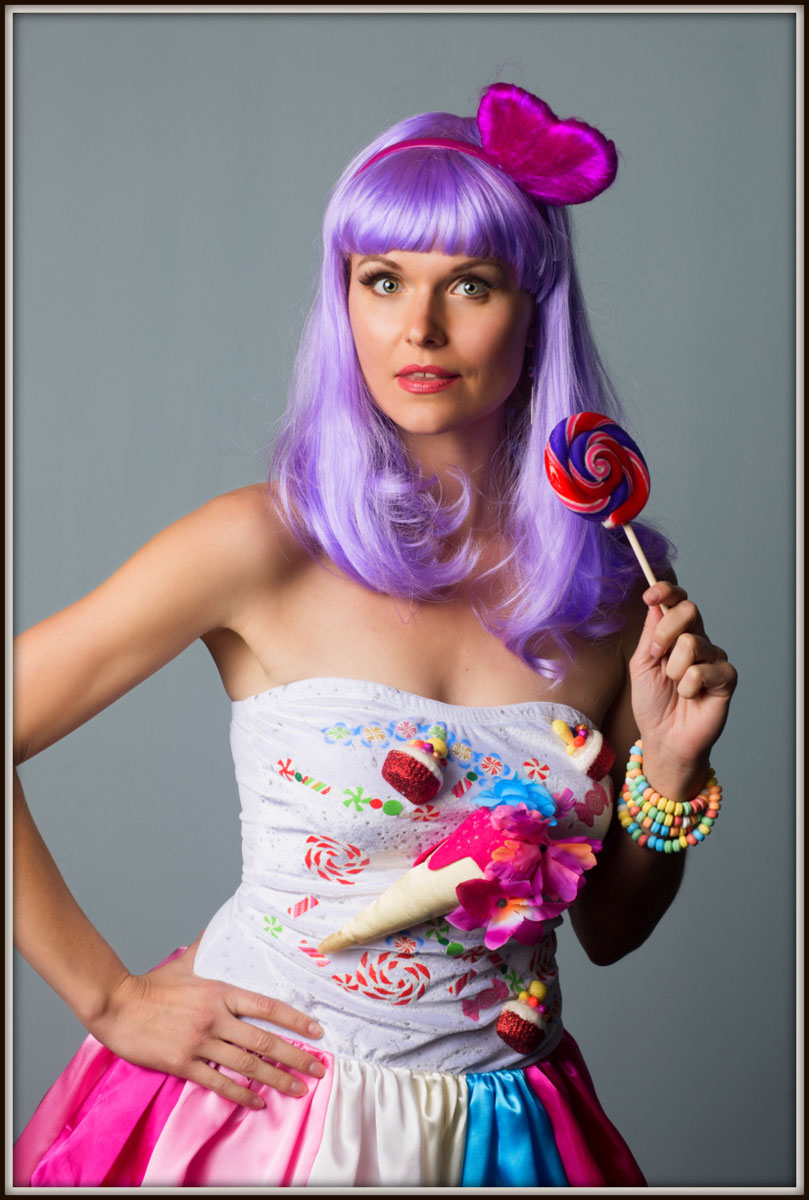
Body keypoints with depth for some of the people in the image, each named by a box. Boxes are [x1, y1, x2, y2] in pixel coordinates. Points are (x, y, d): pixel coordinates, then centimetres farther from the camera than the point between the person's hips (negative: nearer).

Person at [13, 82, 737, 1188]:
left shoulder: (617, 584, -4)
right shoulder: (266, 549, -14)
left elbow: (610, 930, 7)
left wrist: (672, 766, -10)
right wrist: (109, 999, -8)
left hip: (503, 1129, 3)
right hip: (263, 1101, -3)